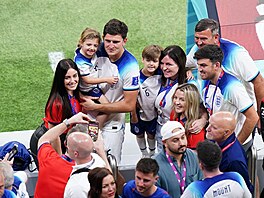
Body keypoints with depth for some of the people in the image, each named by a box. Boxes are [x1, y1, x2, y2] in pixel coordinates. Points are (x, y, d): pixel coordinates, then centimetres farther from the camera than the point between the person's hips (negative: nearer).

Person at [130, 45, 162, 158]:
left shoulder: (160, 75, -19)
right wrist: (134, 115, -10)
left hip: (154, 112, 1)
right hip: (139, 112, -1)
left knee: (151, 134, 20)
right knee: (139, 133, 19)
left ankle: (152, 153, 45)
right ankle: (144, 154, 44)